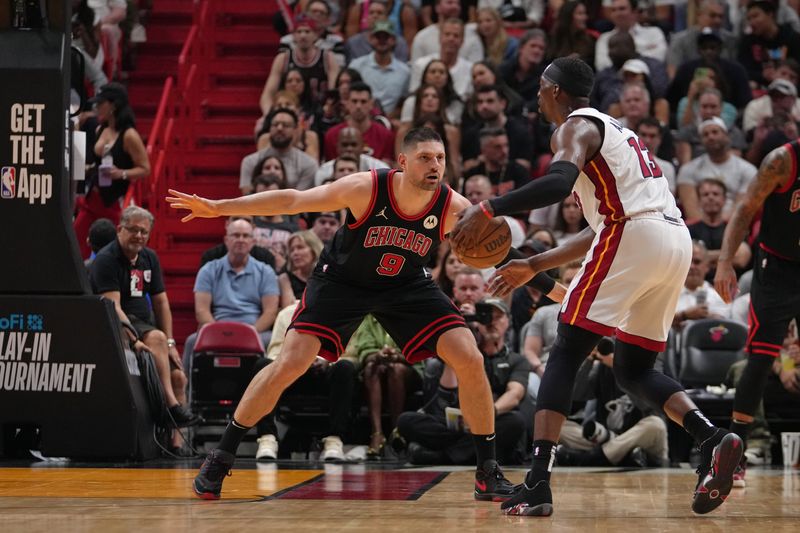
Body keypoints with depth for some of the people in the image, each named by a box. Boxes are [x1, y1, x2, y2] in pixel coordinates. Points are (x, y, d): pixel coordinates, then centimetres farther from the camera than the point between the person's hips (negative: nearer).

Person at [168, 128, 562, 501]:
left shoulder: (453, 208, -24)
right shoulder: (365, 189, -29)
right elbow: (293, 201, -21)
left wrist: (555, 289, -24)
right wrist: (218, 208, -23)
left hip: (407, 285, 2)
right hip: (342, 281, -2)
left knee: (470, 360, -13)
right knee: (289, 364, -14)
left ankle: (487, 472, 1)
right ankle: (220, 459, 3)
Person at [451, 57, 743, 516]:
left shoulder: (575, 127, 3)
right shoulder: (614, 130, 31)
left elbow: (560, 182, -20)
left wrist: (488, 210, -18)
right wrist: (534, 266, 35)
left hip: (634, 236, -8)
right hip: (676, 241, 8)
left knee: (565, 354, -3)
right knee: (634, 370, 17)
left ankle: (538, 484, -12)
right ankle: (713, 440, -7)